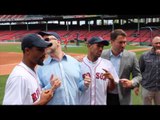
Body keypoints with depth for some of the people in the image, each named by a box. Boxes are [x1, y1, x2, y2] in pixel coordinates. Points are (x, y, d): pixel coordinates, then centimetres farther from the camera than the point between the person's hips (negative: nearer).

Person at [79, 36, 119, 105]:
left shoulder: (107, 64, 0)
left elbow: (111, 88, 4)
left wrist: (111, 79, -15)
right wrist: (82, 84, -21)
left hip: (102, 103, 2)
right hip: (82, 103, -2)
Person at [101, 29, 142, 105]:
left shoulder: (131, 56, -6)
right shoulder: (102, 54, -4)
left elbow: (138, 76, 0)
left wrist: (131, 83, -18)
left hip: (123, 98, 0)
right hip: (105, 97, 1)